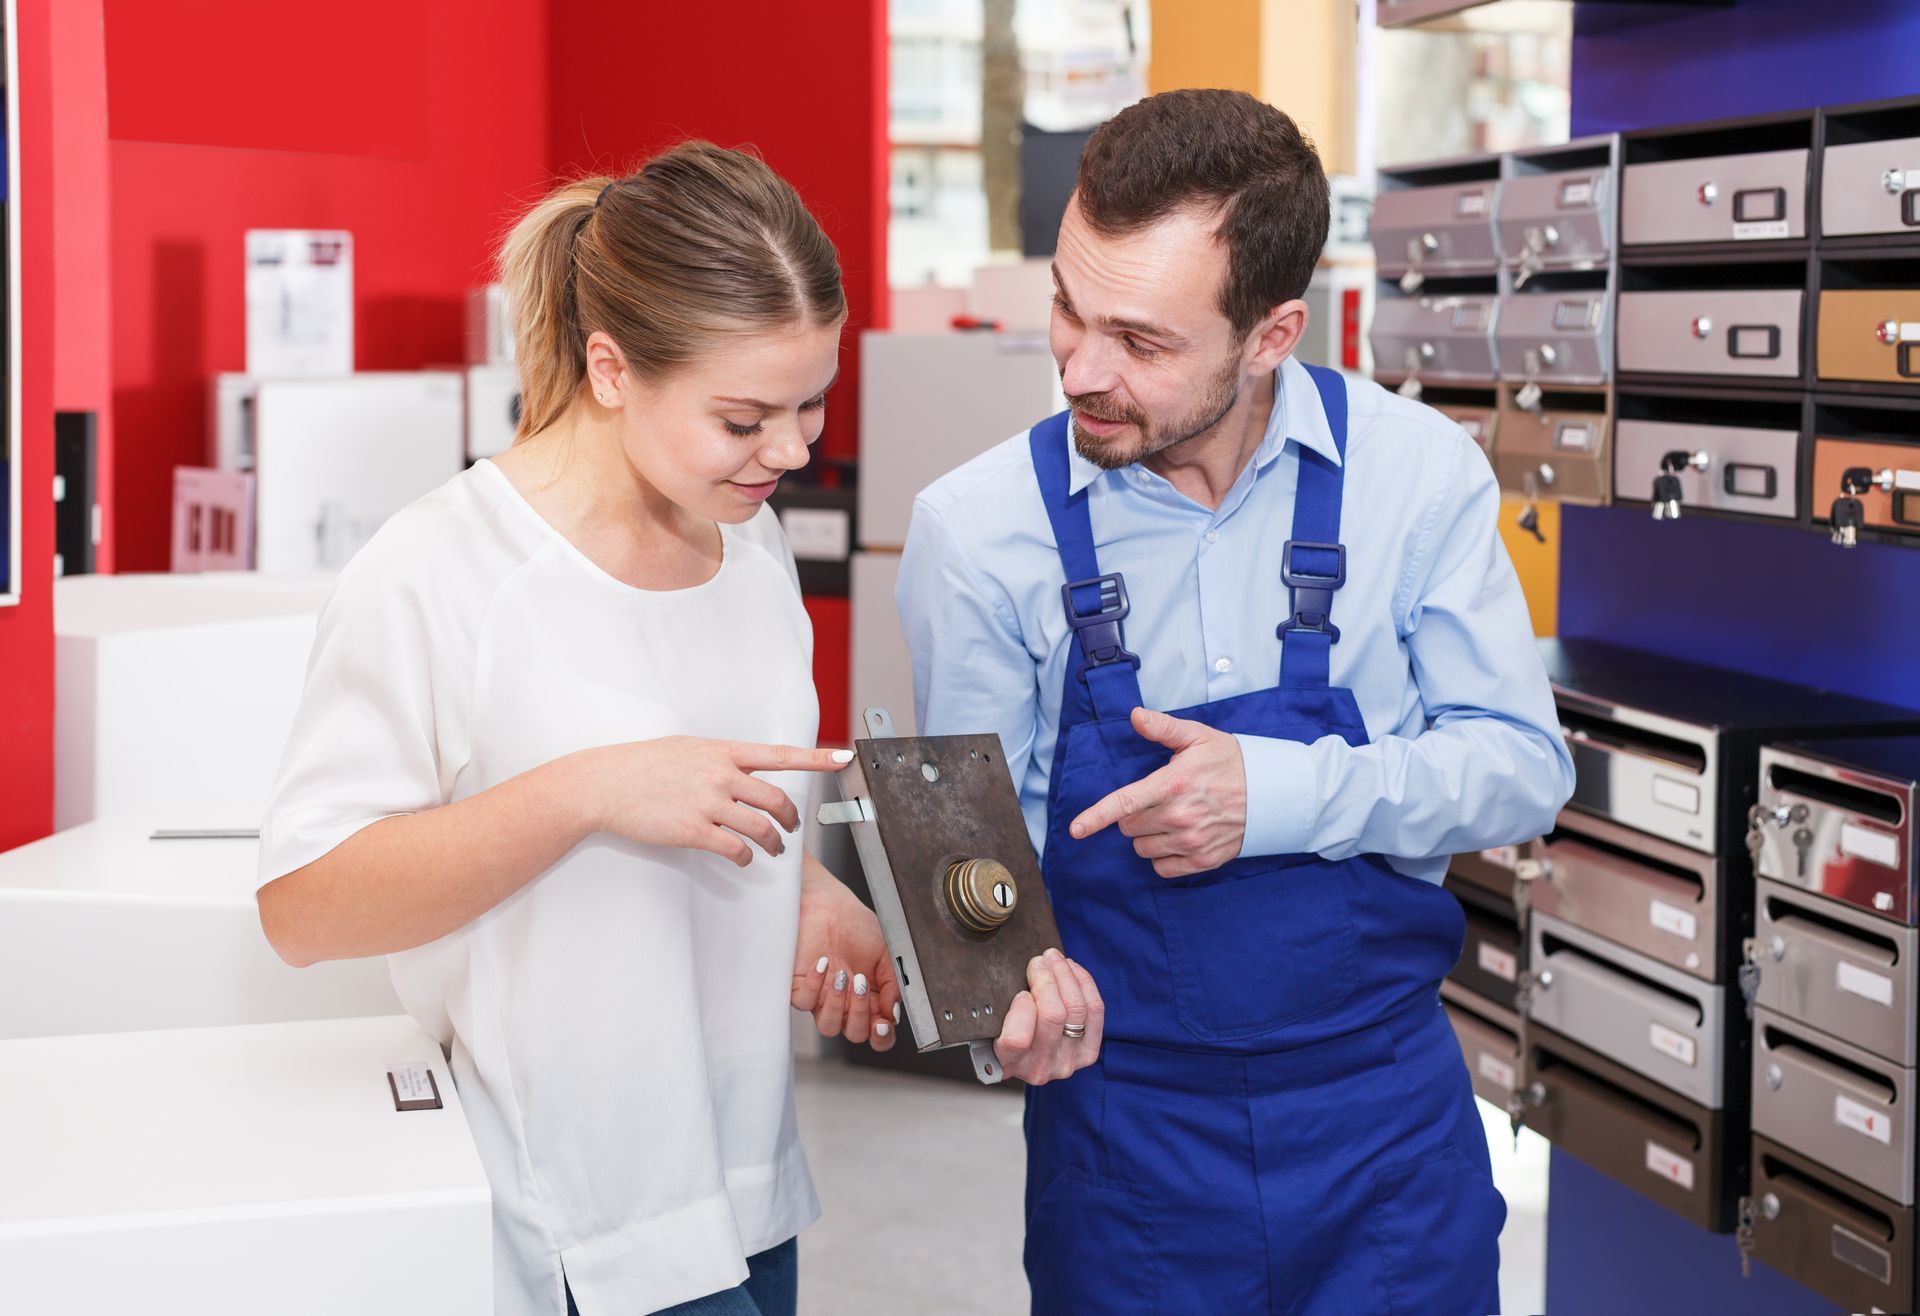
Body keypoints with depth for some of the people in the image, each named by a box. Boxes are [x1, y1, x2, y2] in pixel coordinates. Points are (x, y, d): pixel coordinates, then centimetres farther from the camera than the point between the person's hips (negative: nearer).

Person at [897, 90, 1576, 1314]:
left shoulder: (1415, 469, -9)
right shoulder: (979, 525, -11)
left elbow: (1522, 765, -6)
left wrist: (1284, 795, -21)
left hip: (1389, 1114, 1)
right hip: (1124, 1114, -1)